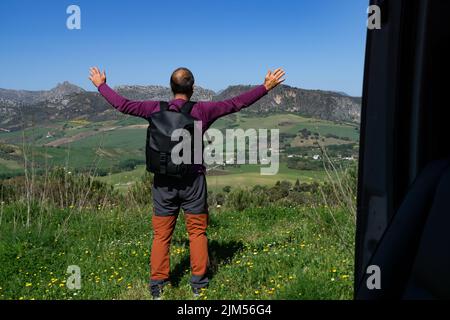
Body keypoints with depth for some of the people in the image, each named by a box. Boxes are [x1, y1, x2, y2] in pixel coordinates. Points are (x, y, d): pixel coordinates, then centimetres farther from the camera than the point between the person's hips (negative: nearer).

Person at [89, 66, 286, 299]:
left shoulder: (156, 109, -2)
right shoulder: (202, 111, -7)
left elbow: (123, 105, 7)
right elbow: (237, 103, -3)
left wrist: (101, 85, 22)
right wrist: (266, 87, 6)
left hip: (163, 182, 2)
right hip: (193, 181, -1)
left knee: (161, 234, 10)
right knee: (197, 232, 11)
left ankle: (157, 286, 17)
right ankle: (198, 284, 18)